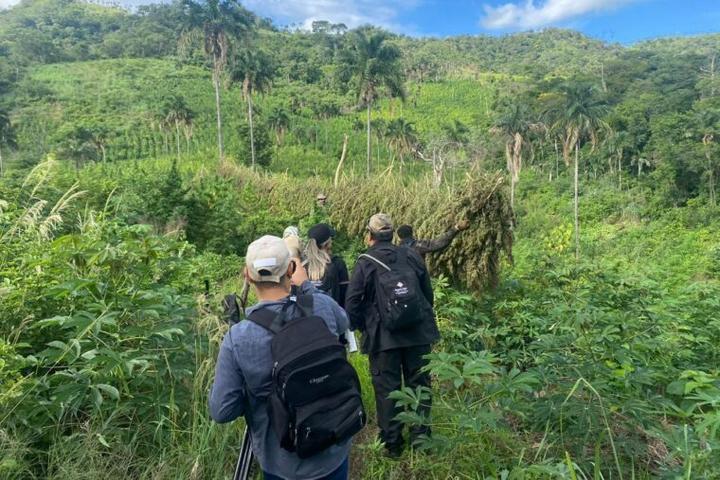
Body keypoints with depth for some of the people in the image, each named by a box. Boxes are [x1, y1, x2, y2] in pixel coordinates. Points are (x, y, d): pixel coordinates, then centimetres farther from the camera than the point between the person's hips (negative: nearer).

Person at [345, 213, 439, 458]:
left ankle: (392, 443, 21)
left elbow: (352, 304, -8)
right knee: (418, 384, 15)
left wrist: (363, 328, 8)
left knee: (387, 389, 9)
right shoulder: (412, 256, 3)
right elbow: (428, 293, 11)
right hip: (418, 332, 4)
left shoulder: (365, 263, -8)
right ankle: (420, 438, 27)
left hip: (383, 336, -3)